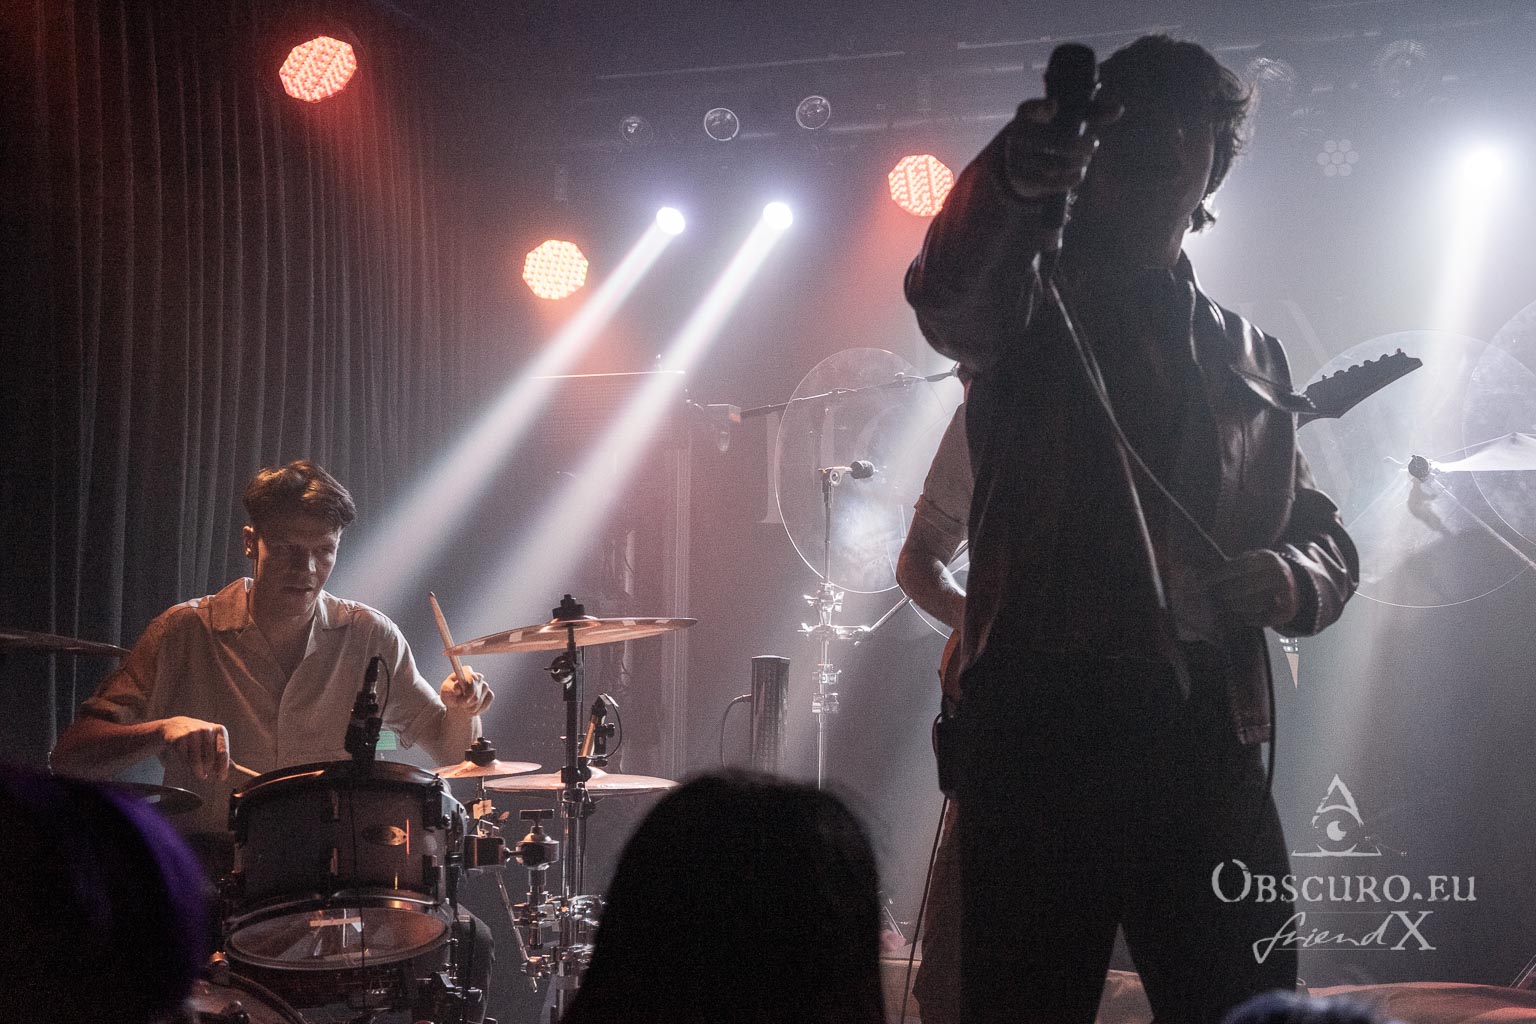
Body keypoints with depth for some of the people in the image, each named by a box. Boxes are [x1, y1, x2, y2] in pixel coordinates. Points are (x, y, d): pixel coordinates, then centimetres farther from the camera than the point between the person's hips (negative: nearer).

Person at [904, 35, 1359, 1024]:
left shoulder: (1250, 357, 21)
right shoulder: (1033, 301, 6)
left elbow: (1325, 536, 24)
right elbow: (947, 288, -19)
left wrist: (1288, 577, -2)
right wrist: (1022, 171, -42)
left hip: (1209, 737, 4)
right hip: (1041, 726, -4)